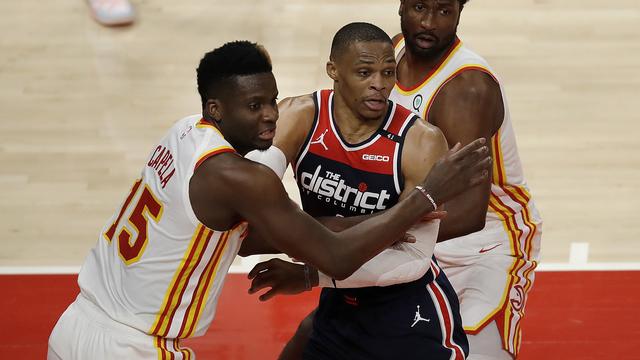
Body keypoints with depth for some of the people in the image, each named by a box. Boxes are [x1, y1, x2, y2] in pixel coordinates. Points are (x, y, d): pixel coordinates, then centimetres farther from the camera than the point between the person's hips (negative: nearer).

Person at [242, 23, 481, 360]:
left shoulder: (421, 141, -20)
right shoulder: (298, 117, -13)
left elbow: (414, 259, -22)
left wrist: (311, 276, -24)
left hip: (412, 317, -3)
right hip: (339, 308, 3)